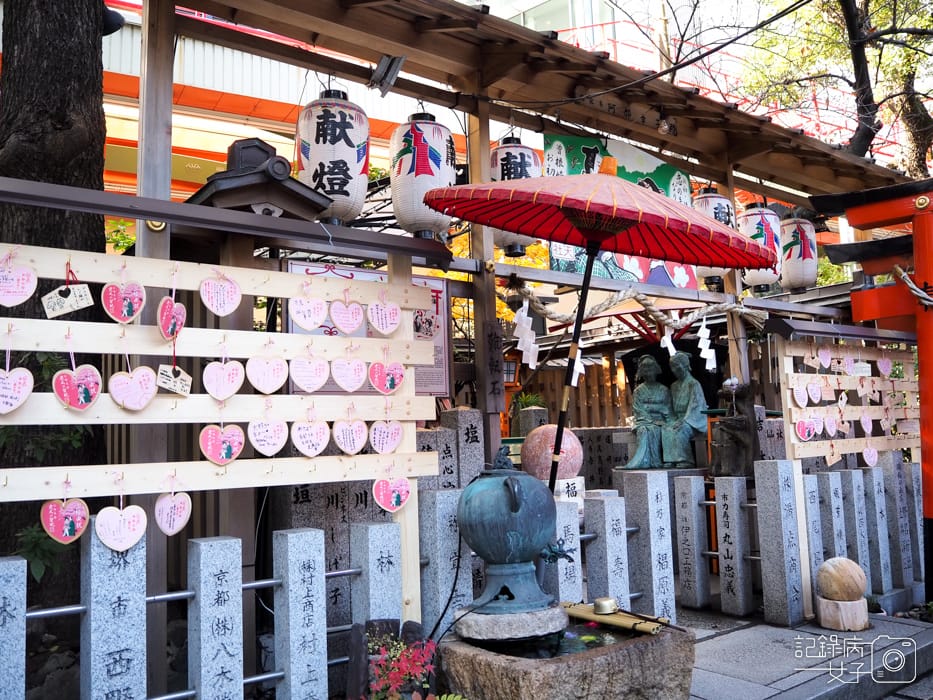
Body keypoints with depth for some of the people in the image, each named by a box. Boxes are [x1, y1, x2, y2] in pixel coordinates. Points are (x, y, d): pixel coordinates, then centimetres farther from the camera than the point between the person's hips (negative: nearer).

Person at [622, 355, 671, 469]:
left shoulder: (664, 390, 16)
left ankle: (640, 461, -43)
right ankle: (654, 462, -45)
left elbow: (667, 410, 10)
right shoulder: (638, 391, 14)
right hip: (643, 420, 0)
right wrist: (652, 421, -11)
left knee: (653, 430, -34)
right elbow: (638, 410, 2)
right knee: (643, 430, -35)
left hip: (659, 422, 0)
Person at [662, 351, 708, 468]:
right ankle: (671, 460, -26)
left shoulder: (693, 384, -6)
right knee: (665, 429, -24)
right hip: (679, 418, 6)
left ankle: (686, 460, -27)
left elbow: (695, 405, -15)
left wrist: (684, 420, -24)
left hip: (693, 419, -6)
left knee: (680, 430, -34)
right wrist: (673, 420, 0)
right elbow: (672, 407, 17)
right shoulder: (674, 386, 16)